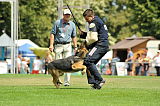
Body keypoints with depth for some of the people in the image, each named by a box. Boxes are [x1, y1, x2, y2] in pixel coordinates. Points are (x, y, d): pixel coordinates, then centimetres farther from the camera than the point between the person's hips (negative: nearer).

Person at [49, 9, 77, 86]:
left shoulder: (72, 24, 10)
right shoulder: (57, 23, 0)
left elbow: (74, 36, 18)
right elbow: (52, 34, 0)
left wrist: (75, 46, 14)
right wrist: (51, 45, -9)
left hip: (67, 46, 2)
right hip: (58, 45, -2)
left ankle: (67, 81, -6)